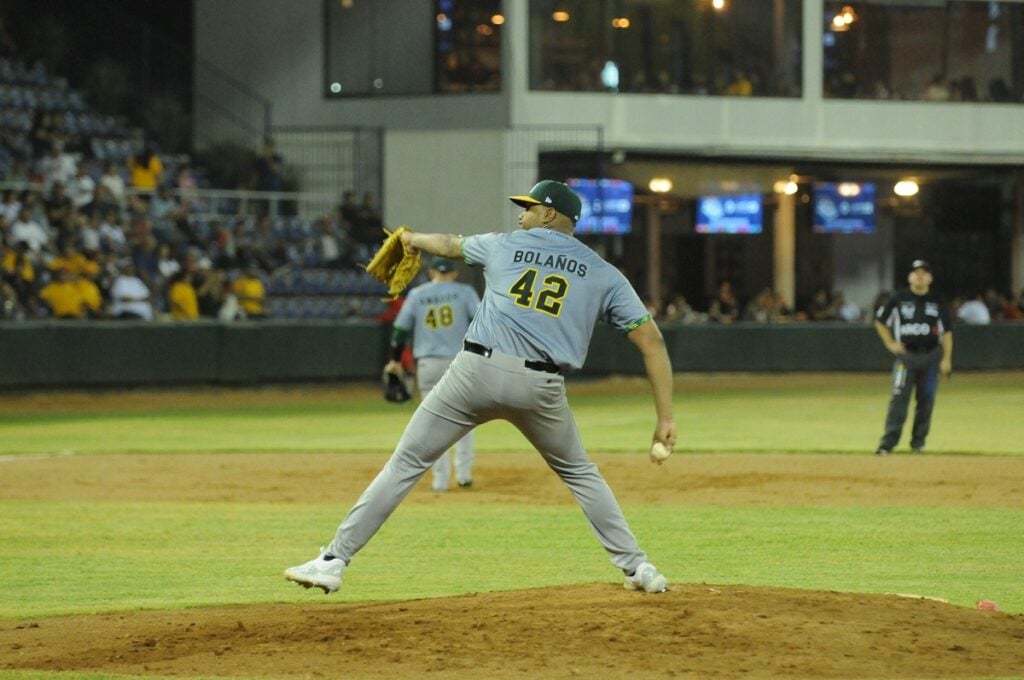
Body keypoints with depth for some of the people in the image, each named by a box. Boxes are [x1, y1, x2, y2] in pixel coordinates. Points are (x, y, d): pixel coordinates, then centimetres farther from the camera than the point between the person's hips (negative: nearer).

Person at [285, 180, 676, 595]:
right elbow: (651, 340, 7)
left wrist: (414, 240, 59)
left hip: (477, 372, -1)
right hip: (542, 388, 1)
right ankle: (637, 568, 18)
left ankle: (334, 561, 1)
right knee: (579, 474, 24)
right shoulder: (605, 275, 13)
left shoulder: (503, 246, 16)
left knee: (406, 463, 5)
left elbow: (449, 245, 36)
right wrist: (665, 418, 7)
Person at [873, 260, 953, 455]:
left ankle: (918, 441, 15)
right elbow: (880, 321, 11)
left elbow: (946, 332, 4)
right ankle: (888, 442, -16)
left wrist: (946, 359, -4)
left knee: (926, 400, 3)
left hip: (930, 356, 2)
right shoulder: (899, 299, 2)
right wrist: (890, 343, 0)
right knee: (899, 397, -12)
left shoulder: (937, 303, 4)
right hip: (906, 355, -2)